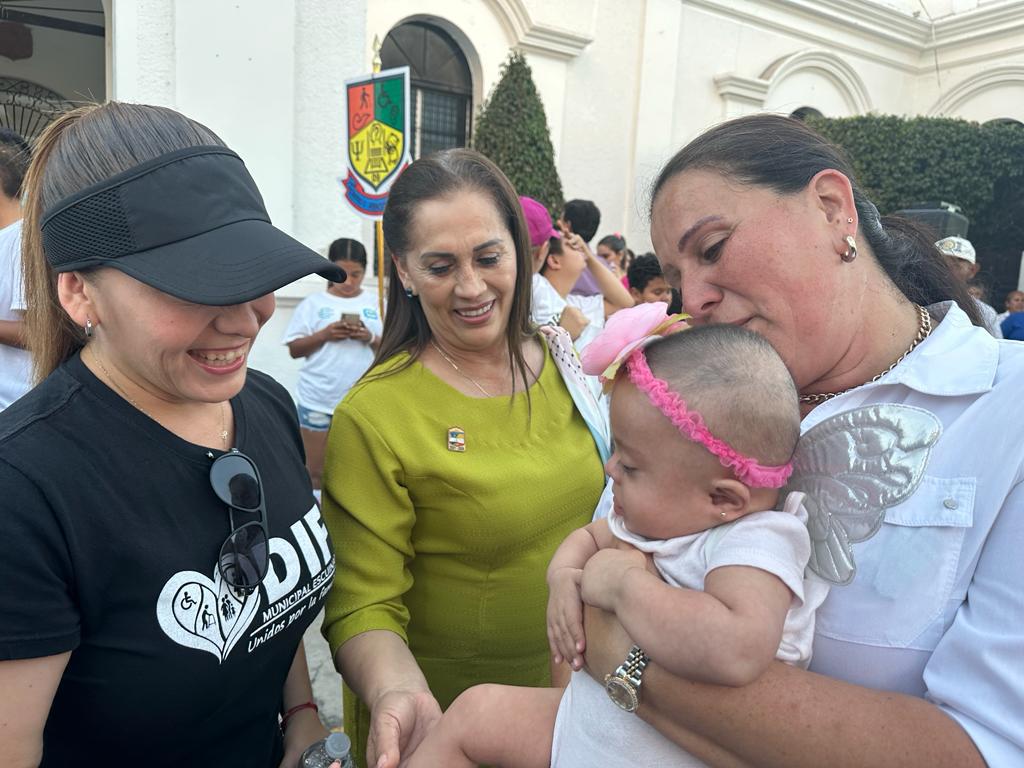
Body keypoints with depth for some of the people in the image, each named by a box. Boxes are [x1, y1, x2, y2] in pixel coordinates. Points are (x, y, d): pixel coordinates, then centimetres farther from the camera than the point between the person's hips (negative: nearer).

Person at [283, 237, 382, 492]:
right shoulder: (313, 303, 0)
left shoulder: (376, 305, 3)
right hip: (318, 401, -1)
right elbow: (295, 349, 0)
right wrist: (325, 334, -15)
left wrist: (370, 338, -15)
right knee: (315, 470, 9)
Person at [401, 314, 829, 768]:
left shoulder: (754, 543, -26)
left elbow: (737, 654, -46)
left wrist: (624, 584, -33)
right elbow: (588, 536, 16)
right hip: (593, 713, 8)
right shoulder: (662, 517, -2)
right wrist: (566, 575, -7)